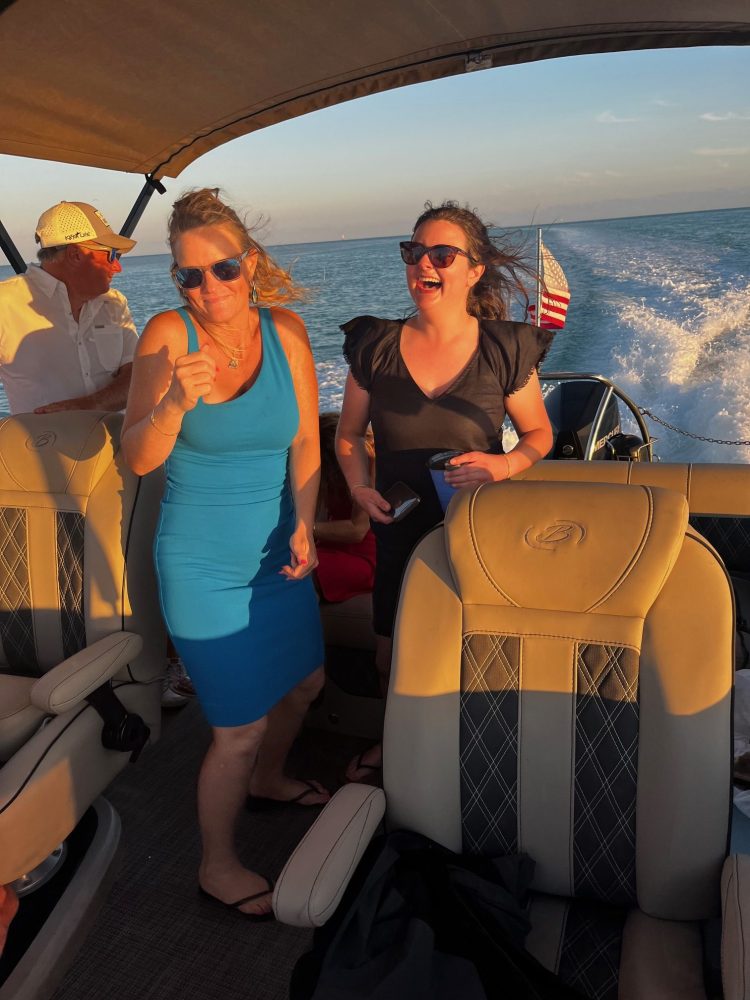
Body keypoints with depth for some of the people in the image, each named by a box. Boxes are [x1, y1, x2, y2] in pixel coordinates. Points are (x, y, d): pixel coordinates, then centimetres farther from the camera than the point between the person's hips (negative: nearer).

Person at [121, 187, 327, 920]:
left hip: (277, 555, 5)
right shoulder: (168, 334, -17)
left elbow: (304, 439, 0)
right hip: (203, 566, -5)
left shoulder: (283, 330, -6)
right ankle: (217, 868, 30)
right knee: (240, 728, 2)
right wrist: (175, 403, -35)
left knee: (304, 682, 23)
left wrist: (303, 528, -8)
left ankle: (267, 781, 54)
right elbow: (137, 459, -17)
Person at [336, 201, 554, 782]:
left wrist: (506, 464, -20)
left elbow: (540, 434, 1)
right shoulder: (376, 347, -4)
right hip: (401, 529, 3)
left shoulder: (505, 349, -9)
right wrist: (360, 487, -10)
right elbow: (349, 435, 8)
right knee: (392, 656, 16)